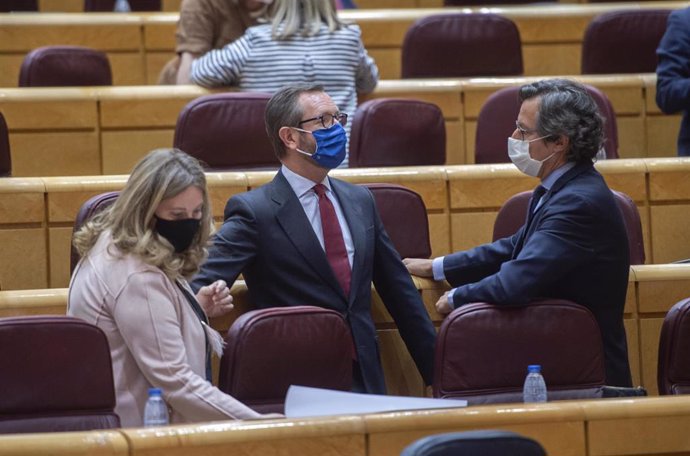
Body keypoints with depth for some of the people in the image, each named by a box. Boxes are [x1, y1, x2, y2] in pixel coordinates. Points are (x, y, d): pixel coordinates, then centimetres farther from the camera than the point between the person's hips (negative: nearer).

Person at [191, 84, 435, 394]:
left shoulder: (360, 201, 16)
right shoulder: (254, 211, -4)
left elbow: (399, 292, 21)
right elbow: (200, 285, -13)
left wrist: (436, 373, 21)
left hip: (365, 380, 5)